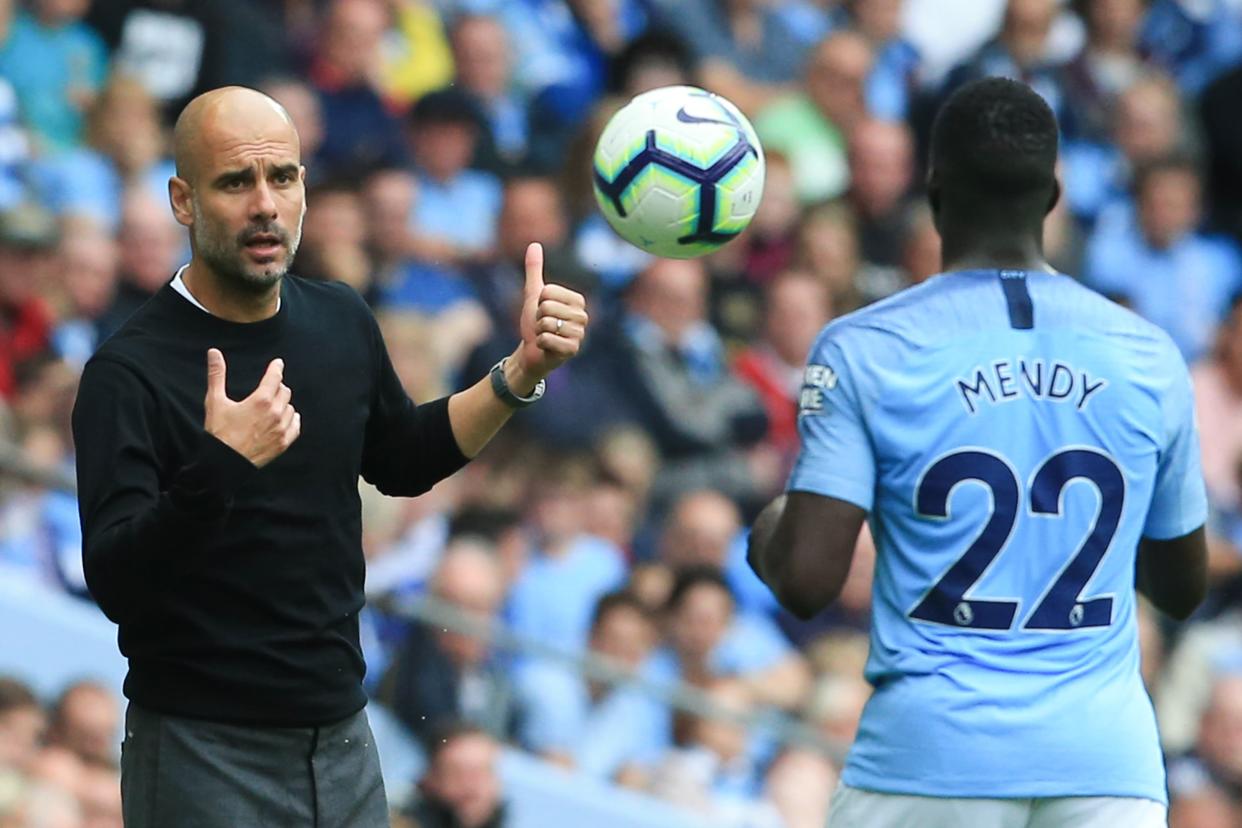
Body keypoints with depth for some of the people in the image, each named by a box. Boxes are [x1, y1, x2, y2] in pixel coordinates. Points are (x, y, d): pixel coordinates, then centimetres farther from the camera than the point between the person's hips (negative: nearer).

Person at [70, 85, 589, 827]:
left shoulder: (343, 322, 3)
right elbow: (116, 586, -24)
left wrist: (522, 372, 10)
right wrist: (218, 471, -37)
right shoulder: (131, 371, -16)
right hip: (206, 757, -6)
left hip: (344, 738, 6)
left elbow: (399, 462, 21)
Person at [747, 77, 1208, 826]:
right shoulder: (1149, 356, 6)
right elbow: (1183, 589, 17)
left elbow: (806, 582, -8)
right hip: (1106, 760, 2)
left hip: (932, 756, -1)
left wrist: (768, 533, 14)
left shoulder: (863, 351, -3)